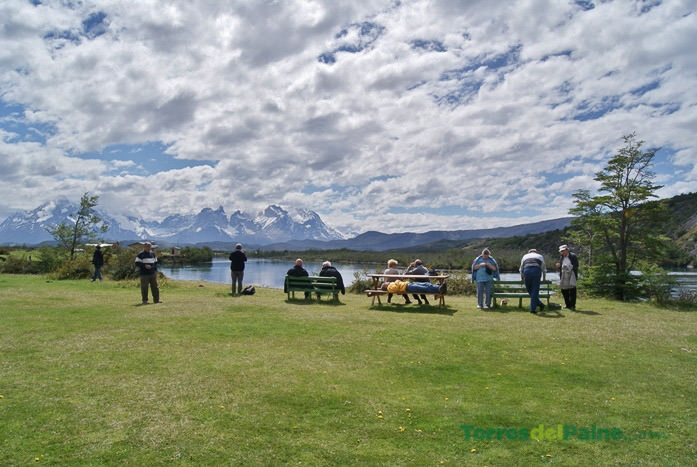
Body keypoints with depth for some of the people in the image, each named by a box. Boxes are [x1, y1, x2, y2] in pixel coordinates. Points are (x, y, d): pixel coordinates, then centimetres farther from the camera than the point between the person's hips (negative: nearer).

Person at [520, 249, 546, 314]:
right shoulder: (540, 256, 29)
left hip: (527, 271, 0)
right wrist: (544, 278, 40)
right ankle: (533, 309, 1)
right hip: (536, 271, 0)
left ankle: (539, 304, 5)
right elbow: (544, 268, 30)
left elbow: (521, 268, 29)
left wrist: (522, 278, 38)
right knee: (535, 291, 2)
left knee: (529, 290, 12)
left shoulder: (525, 256, 31)